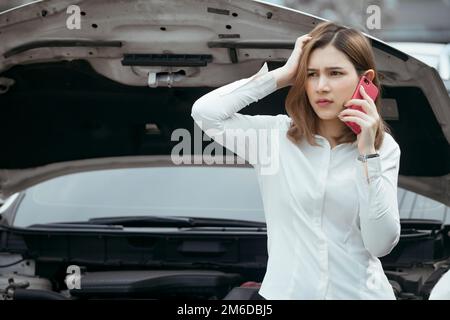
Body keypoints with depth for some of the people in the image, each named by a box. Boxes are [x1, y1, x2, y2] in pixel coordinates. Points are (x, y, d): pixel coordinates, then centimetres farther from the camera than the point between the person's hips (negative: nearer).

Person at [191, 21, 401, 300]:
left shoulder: (383, 148, -3)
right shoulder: (277, 134, -3)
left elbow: (381, 244, -11)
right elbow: (206, 112, -17)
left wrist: (367, 152, -16)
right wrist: (284, 75, -12)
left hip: (360, 293, 0)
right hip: (286, 292, 0)